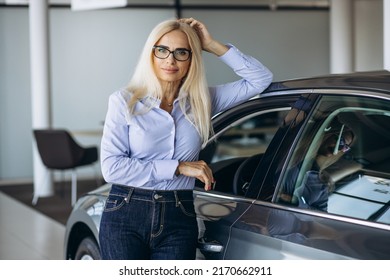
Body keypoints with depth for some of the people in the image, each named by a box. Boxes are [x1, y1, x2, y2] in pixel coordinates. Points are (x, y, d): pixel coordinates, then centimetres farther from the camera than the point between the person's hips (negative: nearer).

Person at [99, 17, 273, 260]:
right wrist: (179, 167, -11)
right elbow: (111, 167, -10)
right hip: (126, 215, -2)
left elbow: (261, 79, 8)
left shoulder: (201, 102, 9)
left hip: (179, 221, 3)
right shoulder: (124, 101, 0)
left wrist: (213, 46, 2)